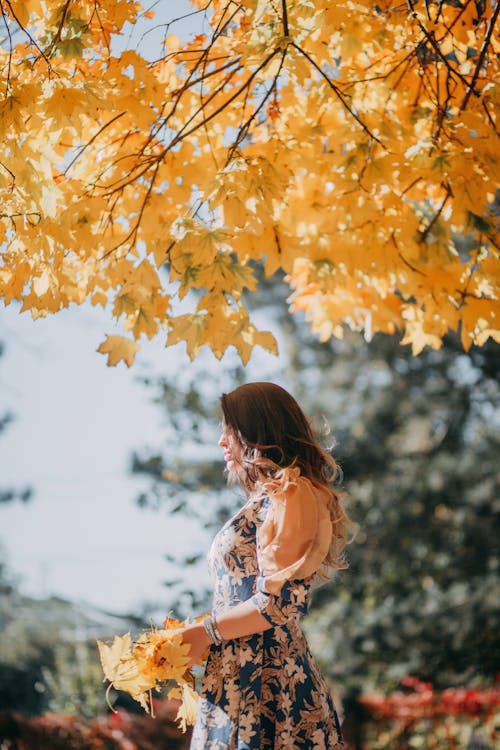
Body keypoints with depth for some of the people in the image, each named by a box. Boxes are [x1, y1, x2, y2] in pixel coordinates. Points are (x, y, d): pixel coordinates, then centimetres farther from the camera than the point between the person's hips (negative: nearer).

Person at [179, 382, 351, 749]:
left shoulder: (292, 495, -11)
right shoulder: (264, 500, 18)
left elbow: (278, 604, -18)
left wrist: (205, 632, -10)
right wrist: (189, 639, 9)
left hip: (265, 682, -9)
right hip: (239, 679, 9)